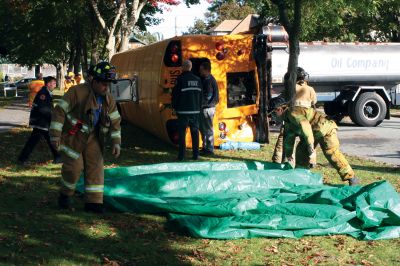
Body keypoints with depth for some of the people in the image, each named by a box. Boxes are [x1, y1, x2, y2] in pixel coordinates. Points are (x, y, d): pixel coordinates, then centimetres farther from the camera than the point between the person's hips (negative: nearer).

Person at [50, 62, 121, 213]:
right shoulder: (77, 92, -20)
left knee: (96, 167, -1)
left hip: (92, 137, 6)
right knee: (74, 167, -8)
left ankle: (94, 202, 5)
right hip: (73, 136, -6)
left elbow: (115, 121, 9)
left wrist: (116, 143, 1)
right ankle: (65, 195, 17)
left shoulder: (108, 100, 1)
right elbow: (60, 111, -19)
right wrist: (55, 135, -22)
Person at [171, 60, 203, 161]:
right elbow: (201, 95, 11)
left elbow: (175, 94, -7)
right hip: (195, 111, 5)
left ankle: (181, 155, -1)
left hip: (183, 111, -4)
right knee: (195, 132, 9)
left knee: (182, 133, 0)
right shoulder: (198, 79, 7)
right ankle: (196, 154, 10)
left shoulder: (180, 79, -9)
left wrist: (175, 107, 6)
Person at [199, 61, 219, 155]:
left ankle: (209, 149, 4)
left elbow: (216, 97, -16)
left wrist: (207, 104, -16)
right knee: (202, 128, 16)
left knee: (208, 129, -2)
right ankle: (205, 147, 25)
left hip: (208, 108, -9)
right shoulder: (203, 79, 12)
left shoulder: (211, 80, -14)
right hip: (203, 108, 9)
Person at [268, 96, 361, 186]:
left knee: (331, 153, -19)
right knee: (301, 151, 9)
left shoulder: (292, 113, -19)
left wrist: (310, 144, -35)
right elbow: (288, 139, 24)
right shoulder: (287, 119, 15)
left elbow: (305, 125, -34)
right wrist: (288, 155, 27)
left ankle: (352, 179, -19)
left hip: (325, 129, -11)